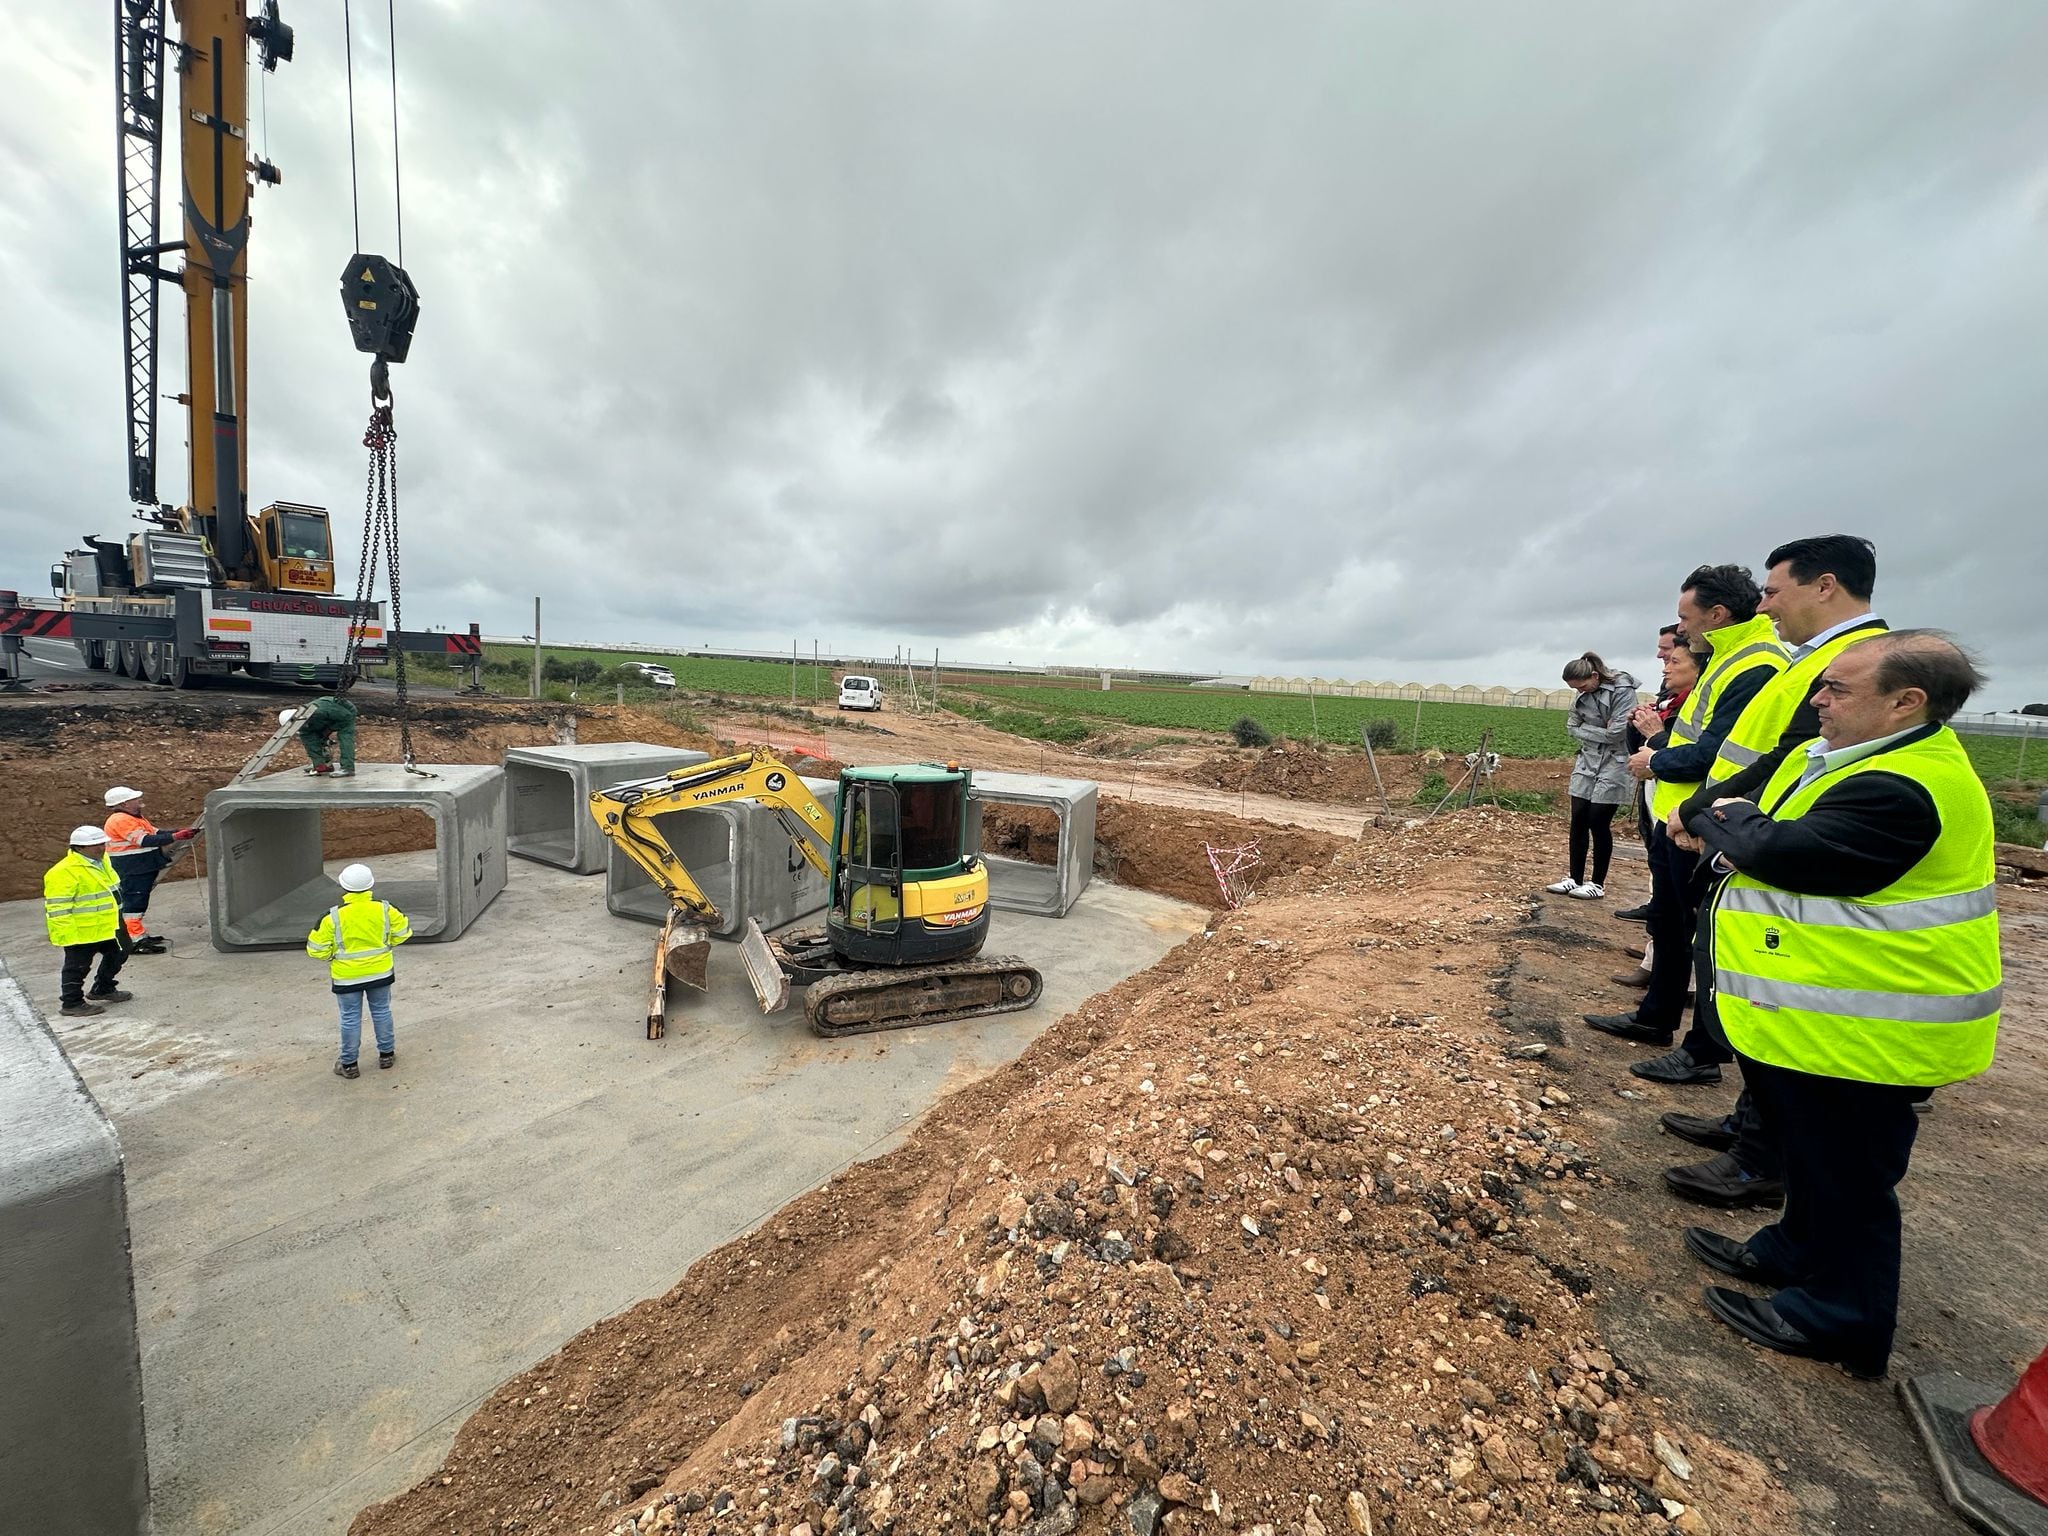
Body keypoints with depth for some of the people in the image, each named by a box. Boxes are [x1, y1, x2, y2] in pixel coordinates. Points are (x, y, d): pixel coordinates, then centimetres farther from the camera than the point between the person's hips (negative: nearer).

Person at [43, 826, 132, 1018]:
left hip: (108, 927, 9)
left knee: (117, 956, 19)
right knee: (78, 967, 2)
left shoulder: (102, 861, 7)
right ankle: (72, 1004, 14)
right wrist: (66, 935, -24)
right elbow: (57, 908, -23)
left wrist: (117, 920, 26)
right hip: (81, 932, -9)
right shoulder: (64, 872, -21)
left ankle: (103, 990, 36)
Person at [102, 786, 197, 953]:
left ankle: (139, 936, 28)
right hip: (131, 870, -11)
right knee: (133, 903, -8)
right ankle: (133, 942, -6)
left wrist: (178, 832, 2)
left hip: (142, 868, 11)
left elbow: (154, 833, 14)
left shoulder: (133, 817, 14)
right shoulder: (121, 820, -18)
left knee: (139, 902, 17)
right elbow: (144, 841, -26)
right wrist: (174, 837, -27)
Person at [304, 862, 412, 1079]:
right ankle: (386, 1054, 27)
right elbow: (402, 931, 1)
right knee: (381, 1011, 16)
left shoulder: (333, 917, -17)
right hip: (380, 971, 2)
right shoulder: (384, 910, -12)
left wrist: (332, 956, 11)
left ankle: (348, 1064, 21)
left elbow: (317, 949, -9)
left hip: (346, 976, -2)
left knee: (350, 1017, 10)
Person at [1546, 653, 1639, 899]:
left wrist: (1587, 730, -4)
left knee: (1599, 823, -3)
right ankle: (1575, 879, 14)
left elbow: (1616, 732, -19)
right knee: (1578, 820, 5)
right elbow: (1573, 727, 8)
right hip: (1587, 761, 6)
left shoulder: (1622, 690, -15)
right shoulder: (1582, 695, 6)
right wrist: (1600, 732, -7)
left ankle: (1598, 884, 11)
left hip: (1615, 764, -6)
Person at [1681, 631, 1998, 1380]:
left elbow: (1780, 852, -27)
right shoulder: (1868, 757, 8)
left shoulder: (1900, 792, -27)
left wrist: (1724, 818, -9)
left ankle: (1839, 1316, 25)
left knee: (1844, 1173, 8)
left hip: (1864, 1028, -10)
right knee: (1811, 1150, 24)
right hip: (1824, 1010, 10)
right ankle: (1796, 1253, 42)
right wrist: (1736, 825, -3)